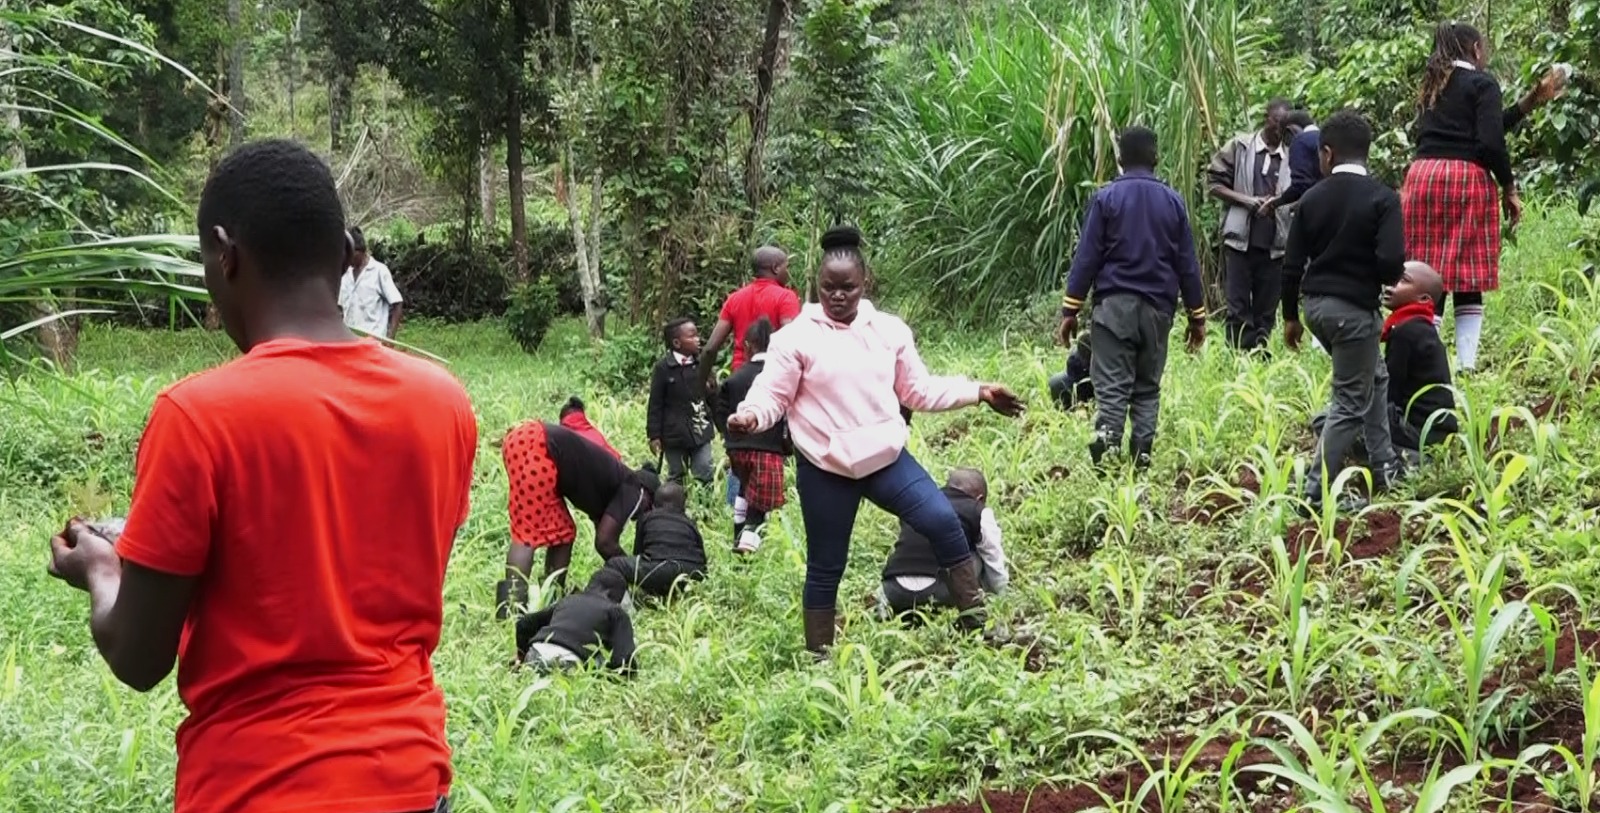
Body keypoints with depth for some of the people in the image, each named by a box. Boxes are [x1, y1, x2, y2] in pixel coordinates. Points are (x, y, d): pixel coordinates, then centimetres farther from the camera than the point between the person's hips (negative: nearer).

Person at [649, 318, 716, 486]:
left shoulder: (702, 364, 2)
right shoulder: (664, 368, -9)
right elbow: (655, 405, -7)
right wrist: (654, 435, -8)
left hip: (700, 432, 3)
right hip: (675, 434, -3)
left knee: (705, 476, 1)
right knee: (676, 478, 10)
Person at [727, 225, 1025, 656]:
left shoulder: (889, 330, 5)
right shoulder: (797, 337, -7)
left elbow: (920, 391, 11)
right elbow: (772, 395, -8)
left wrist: (979, 392, 4)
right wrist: (751, 416, -31)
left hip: (886, 457, 3)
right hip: (824, 469, -3)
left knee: (943, 522, -14)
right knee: (826, 567, 5)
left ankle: (976, 625, -4)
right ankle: (819, 656, 18)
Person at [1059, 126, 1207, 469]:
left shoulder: (1105, 198, -2)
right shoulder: (1172, 201, 6)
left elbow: (1086, 258, -4)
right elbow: (1187, 264, 9)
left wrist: (1070, 309, -1)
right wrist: (1197, 315, 16)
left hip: (1114, 303, -2)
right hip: (1157, 306, 3)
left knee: (1112, 385, -6)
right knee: (1148, 386, 11)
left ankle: (1107, 443, -27)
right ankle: (1142, 454, 4)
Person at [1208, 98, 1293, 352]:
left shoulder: (1291, 157, 4)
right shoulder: (1239, 147, 3)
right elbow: (1215, 184, 3)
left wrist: (1277, 202, -14)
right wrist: (1246, 200, -11)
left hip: (1274, 243, 2)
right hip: (1240, 239, -2)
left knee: (1267, 308, 5)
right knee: (1238, 305, -2)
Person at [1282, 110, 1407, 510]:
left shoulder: (1312, 198, 3)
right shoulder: (1382, 198, -11)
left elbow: (1293, 263, 4)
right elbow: (1391, 260, -21)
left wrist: (1291, 316, 14)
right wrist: (1387, 280, 3)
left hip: (1316, 304, 6)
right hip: (1354, 308, -6)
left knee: (1374, 377, 25)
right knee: (1351, 401, 3)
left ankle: (1384, 467, 29)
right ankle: (1317, 492, 0)